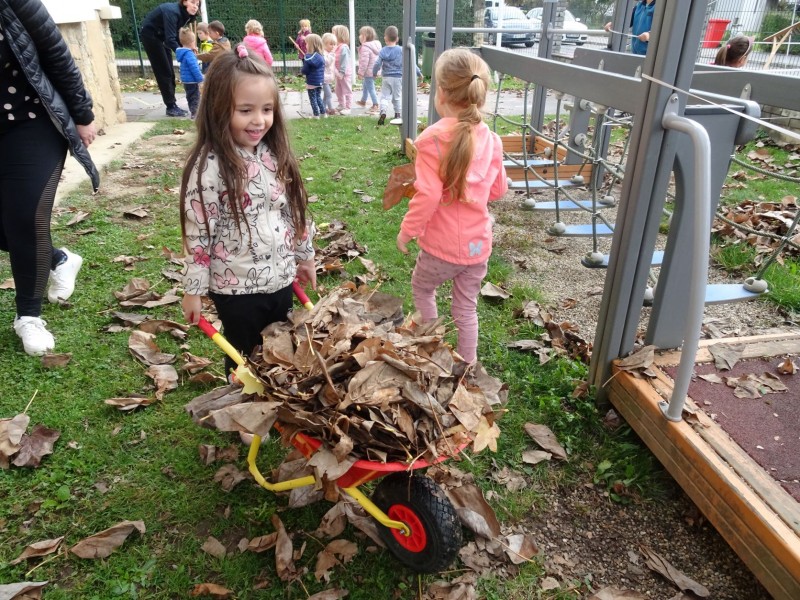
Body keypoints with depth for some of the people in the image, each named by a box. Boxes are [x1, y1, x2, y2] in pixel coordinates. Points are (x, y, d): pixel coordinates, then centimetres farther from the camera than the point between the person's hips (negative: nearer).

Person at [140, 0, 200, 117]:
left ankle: (173, 105, 11)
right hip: (150, 35, -8)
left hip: (162, 36, 8)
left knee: (169, 72, 6)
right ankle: (170, 107, -5)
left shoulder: (184, 14, -5)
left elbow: (176, 36, 1)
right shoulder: (172, 11, -31)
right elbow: (170, 39, -37)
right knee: (163, 72, -8)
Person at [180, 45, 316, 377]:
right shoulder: (209, 168, -19)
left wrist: (304, 256, 15)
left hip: (281, 280, 6)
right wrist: (193, 290, -10)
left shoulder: (275, 155, 0)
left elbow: (295, 211, 9)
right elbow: (198, 235, -15)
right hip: (237, 289, -5)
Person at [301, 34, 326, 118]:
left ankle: (316, 115, 7)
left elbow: (304, 71, -17)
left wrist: (301, 69, 6)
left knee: (313, 99, 5)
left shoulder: (309, 57, -20)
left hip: (311, 82, -7)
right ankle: (323, 113, 21)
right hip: (320, 81, 7)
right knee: (318, 97, 20)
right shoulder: (320, 56, 2)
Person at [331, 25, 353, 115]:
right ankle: (341, 106, 29)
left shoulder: (344, 47, -19)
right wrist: (336, 72, 9)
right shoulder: (337, 47, 8)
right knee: (339, 91, 17)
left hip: (345, 74, -9)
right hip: (338, 73, 9)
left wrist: (342, 72, -22)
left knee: (347, 91, 0)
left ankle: (347, 108, 6)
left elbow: (345, 61, -22)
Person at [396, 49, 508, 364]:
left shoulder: (433, 138, -17)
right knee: (466, 308, 19)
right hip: (478, 244, 5)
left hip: (441, 245, -4)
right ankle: (467, 367, 33)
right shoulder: (491, 140, -1)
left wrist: (407, 230, -9)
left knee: (421, 289, 24)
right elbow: (498, 190, 9)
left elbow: (428, 195, -22)